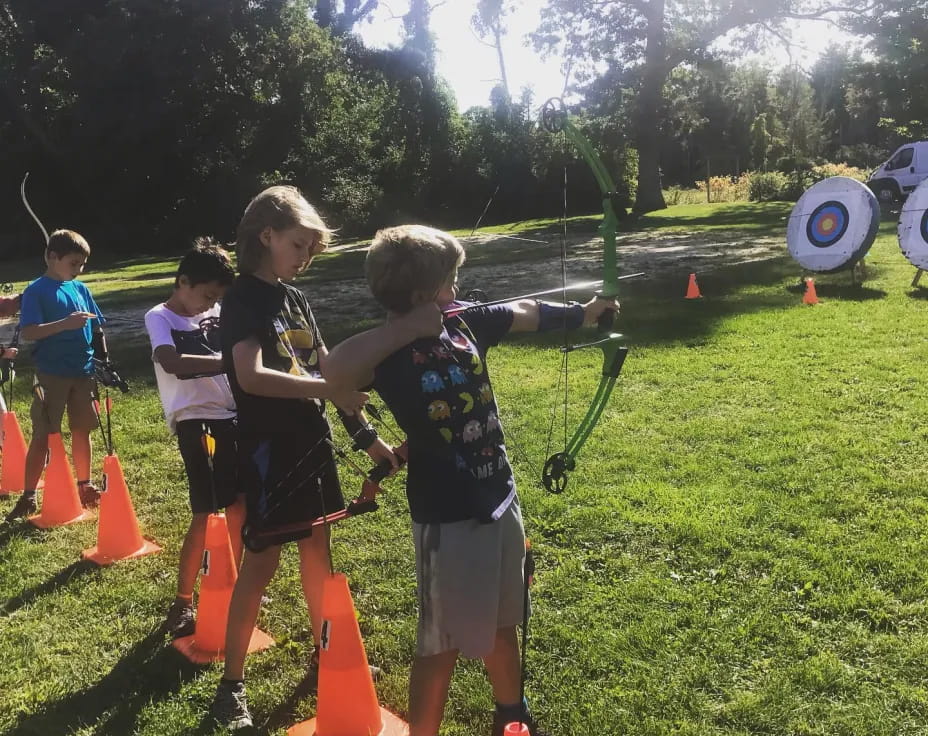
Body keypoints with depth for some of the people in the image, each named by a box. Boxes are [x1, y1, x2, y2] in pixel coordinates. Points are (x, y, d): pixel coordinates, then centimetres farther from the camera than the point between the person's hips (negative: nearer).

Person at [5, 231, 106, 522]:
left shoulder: (80, 289, 9)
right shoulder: (36, 291, -7)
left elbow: (97, 328, 15)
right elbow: (28, 332, -17)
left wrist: (103, 362, 8)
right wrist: (66, 324, -27)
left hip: (83, 373, 5)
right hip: (51, 375, -5)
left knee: (82, 430, 13)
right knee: (43, 436, 0)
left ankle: (85, 485, 26)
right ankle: (28, 496, 9)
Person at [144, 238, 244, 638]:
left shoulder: (216, 314, 11)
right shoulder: (159, 317, -7)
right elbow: (171, 361, -27)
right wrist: (229, 361, -34)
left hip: (231, 415, 6)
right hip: (195, 420, -6)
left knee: (239, 505, 12)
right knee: (205, 514, -6)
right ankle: (182, 602, 10)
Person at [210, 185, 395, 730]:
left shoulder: (296, 298, 11)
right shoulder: (243, 299, -12)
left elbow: (325, 367, 12)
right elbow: (251, 377, -27)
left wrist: (367, 436, 9)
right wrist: (329, 390, -31)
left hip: (311, 440, 7)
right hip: (269, 446, -7)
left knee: (316, 547, 16)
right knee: (262, 560, -1)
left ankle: (324, 653, 32)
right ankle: (232, 683, 14)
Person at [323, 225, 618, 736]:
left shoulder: (466, 322, -1)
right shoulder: (390, 354, -20)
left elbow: (525, 313, 16)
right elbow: (335, 371, -42)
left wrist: (585, 311, 27)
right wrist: (406, 329, -32)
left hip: (500, 500, 7)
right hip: (447, 517, -7)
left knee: (501, 621, 25)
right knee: (442, 644, 7)